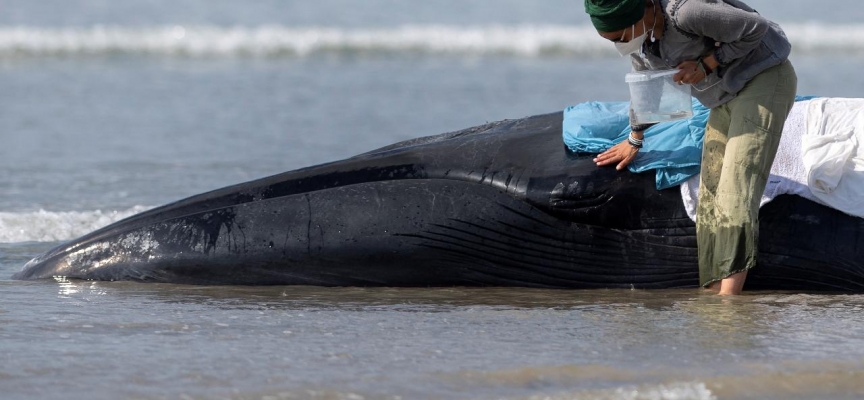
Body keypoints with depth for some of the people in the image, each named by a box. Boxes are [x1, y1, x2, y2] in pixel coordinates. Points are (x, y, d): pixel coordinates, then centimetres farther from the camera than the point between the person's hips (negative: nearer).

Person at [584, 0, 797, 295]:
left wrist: (705, 65, -24)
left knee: (735, 192, -20)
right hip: (727, 94, 9)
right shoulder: (638, 34, -3)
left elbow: (755, 28, -22)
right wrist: (635, 140, 27)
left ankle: (726, 301, -27)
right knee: (710, 194, 1)